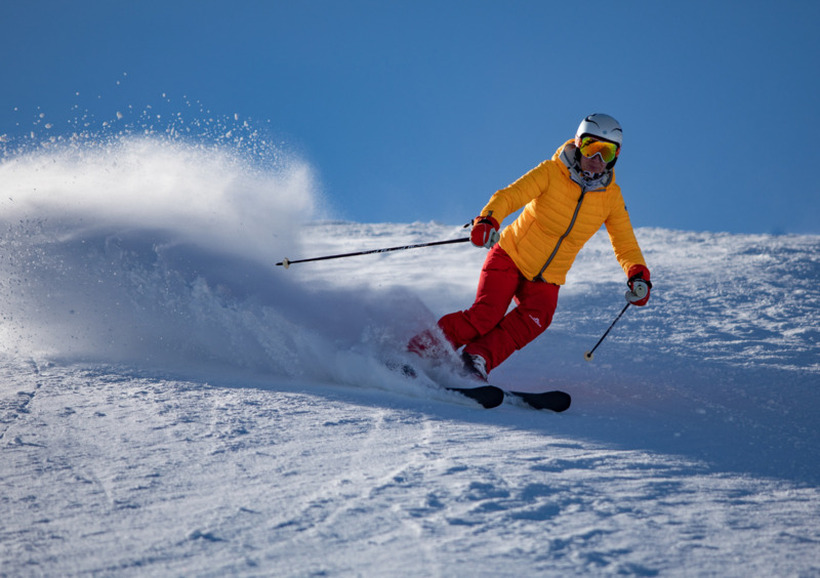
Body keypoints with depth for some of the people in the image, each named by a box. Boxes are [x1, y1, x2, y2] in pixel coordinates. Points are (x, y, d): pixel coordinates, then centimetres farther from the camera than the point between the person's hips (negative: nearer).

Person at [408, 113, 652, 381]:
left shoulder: (611, 196, -3)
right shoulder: (551, 173, -14)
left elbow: (625, 243, 5)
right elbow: (509, 196, -24)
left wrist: (638, 274, -14)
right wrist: (487, 220, -45)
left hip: (546, 280, 3)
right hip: (510, 258, -3)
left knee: (535, 318, -27)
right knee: (485, 316, -23)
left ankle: (476, 358, -24)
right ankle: (419, 350, -11)